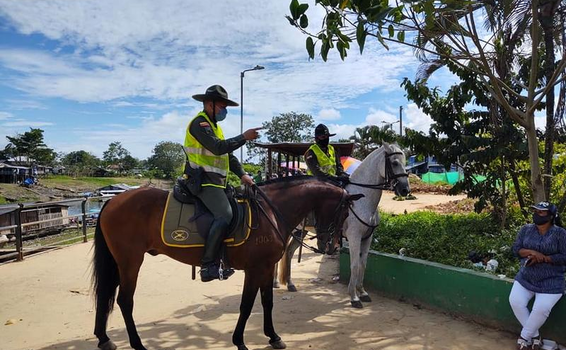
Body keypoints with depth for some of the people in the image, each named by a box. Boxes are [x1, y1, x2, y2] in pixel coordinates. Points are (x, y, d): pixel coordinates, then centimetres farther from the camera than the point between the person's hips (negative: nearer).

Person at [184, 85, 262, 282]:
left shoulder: (213, 125, 22)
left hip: (215, 181, 11)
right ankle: (208, 266, -22)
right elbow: (218, 147, -25)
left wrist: (241, 174, 8)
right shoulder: (200, 123, -9)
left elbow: (228, 154, 19)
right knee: (224, 214, -26)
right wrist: (244, 137, -18)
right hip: (203, 180, -10)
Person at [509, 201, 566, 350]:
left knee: (541, 309, -22)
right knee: (515, 301, -15)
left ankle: (524, 337, 1)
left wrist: (542, 258, -20)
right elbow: (516, 248, 0)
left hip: (550, 281, -4)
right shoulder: (526, 229, 4)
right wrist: (532, 252, -19)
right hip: (525, 277, 4)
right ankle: (535, 336, 3)